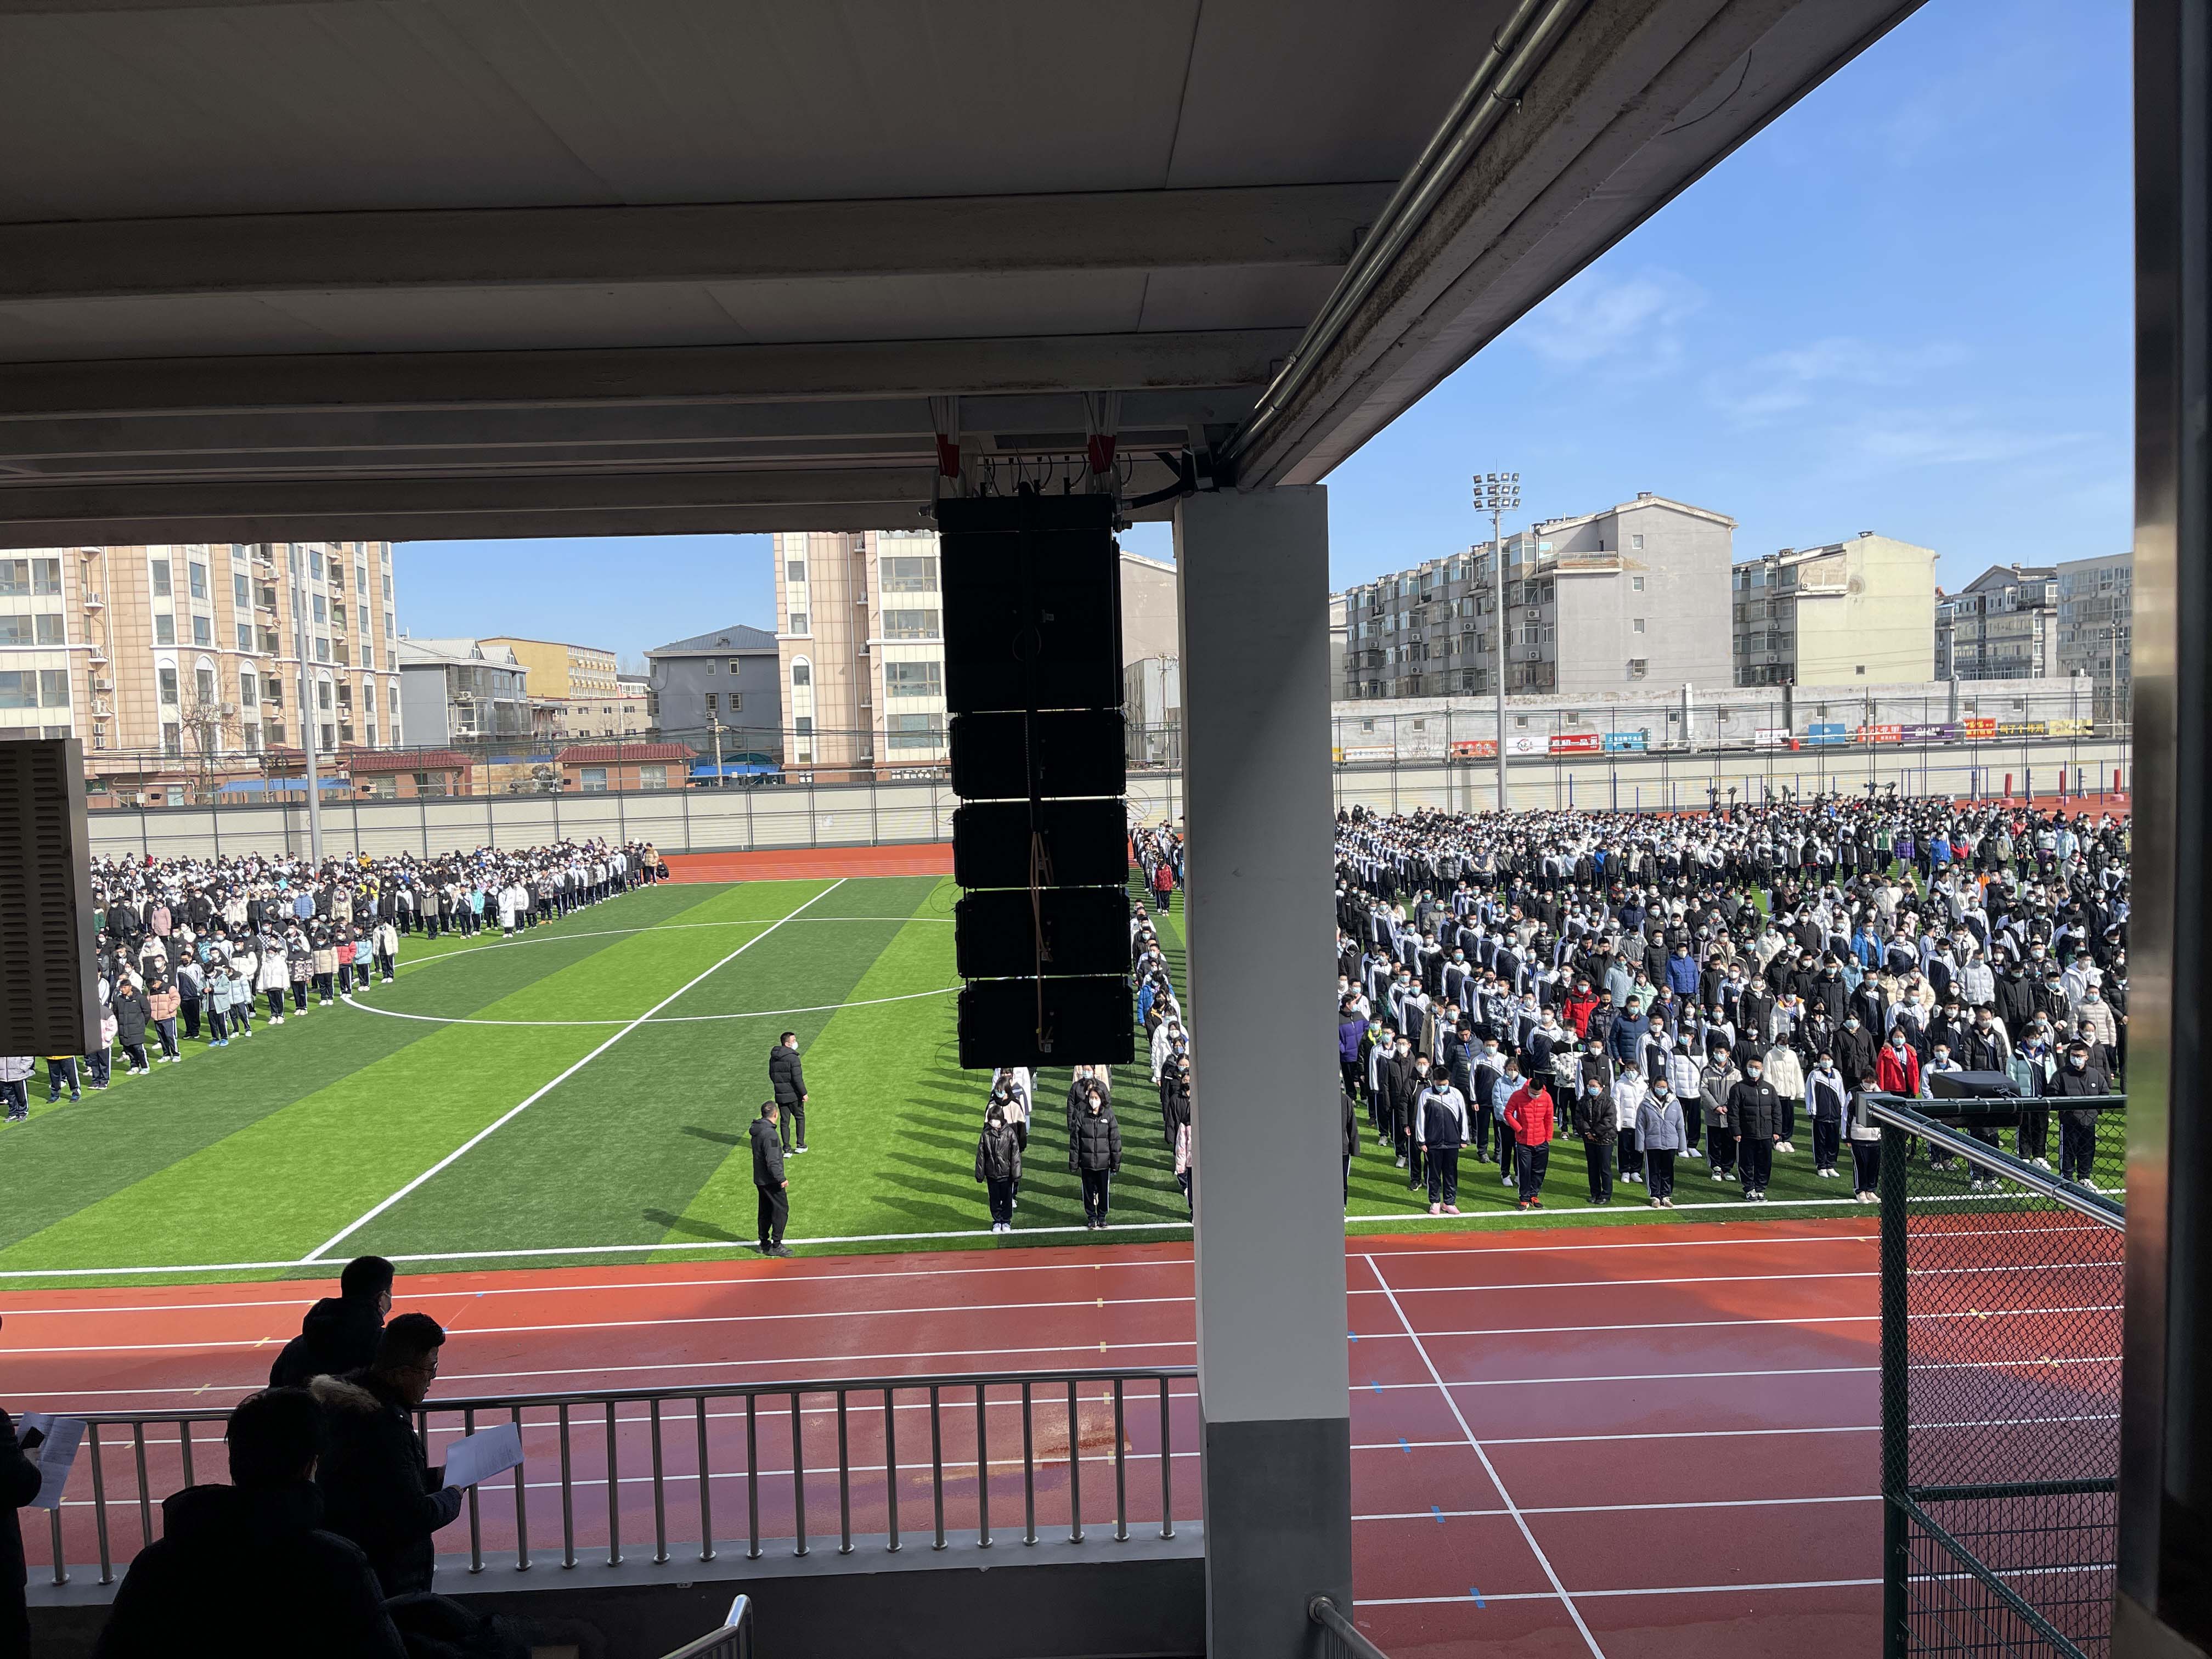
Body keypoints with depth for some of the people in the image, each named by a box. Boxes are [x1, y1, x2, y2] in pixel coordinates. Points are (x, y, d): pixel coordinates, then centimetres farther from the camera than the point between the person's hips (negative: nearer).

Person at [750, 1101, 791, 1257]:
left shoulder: (755, 1130, 7)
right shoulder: (769, 1134, -23)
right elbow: (772, 1161, -26)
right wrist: (781, 1178, -25)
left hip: (759, 1180, 9)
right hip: (771, 1181, -9)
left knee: (765, 1211, 17)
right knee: (781, 1210, -1)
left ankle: (764, 1244, 24)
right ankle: (776, 1245, 0)